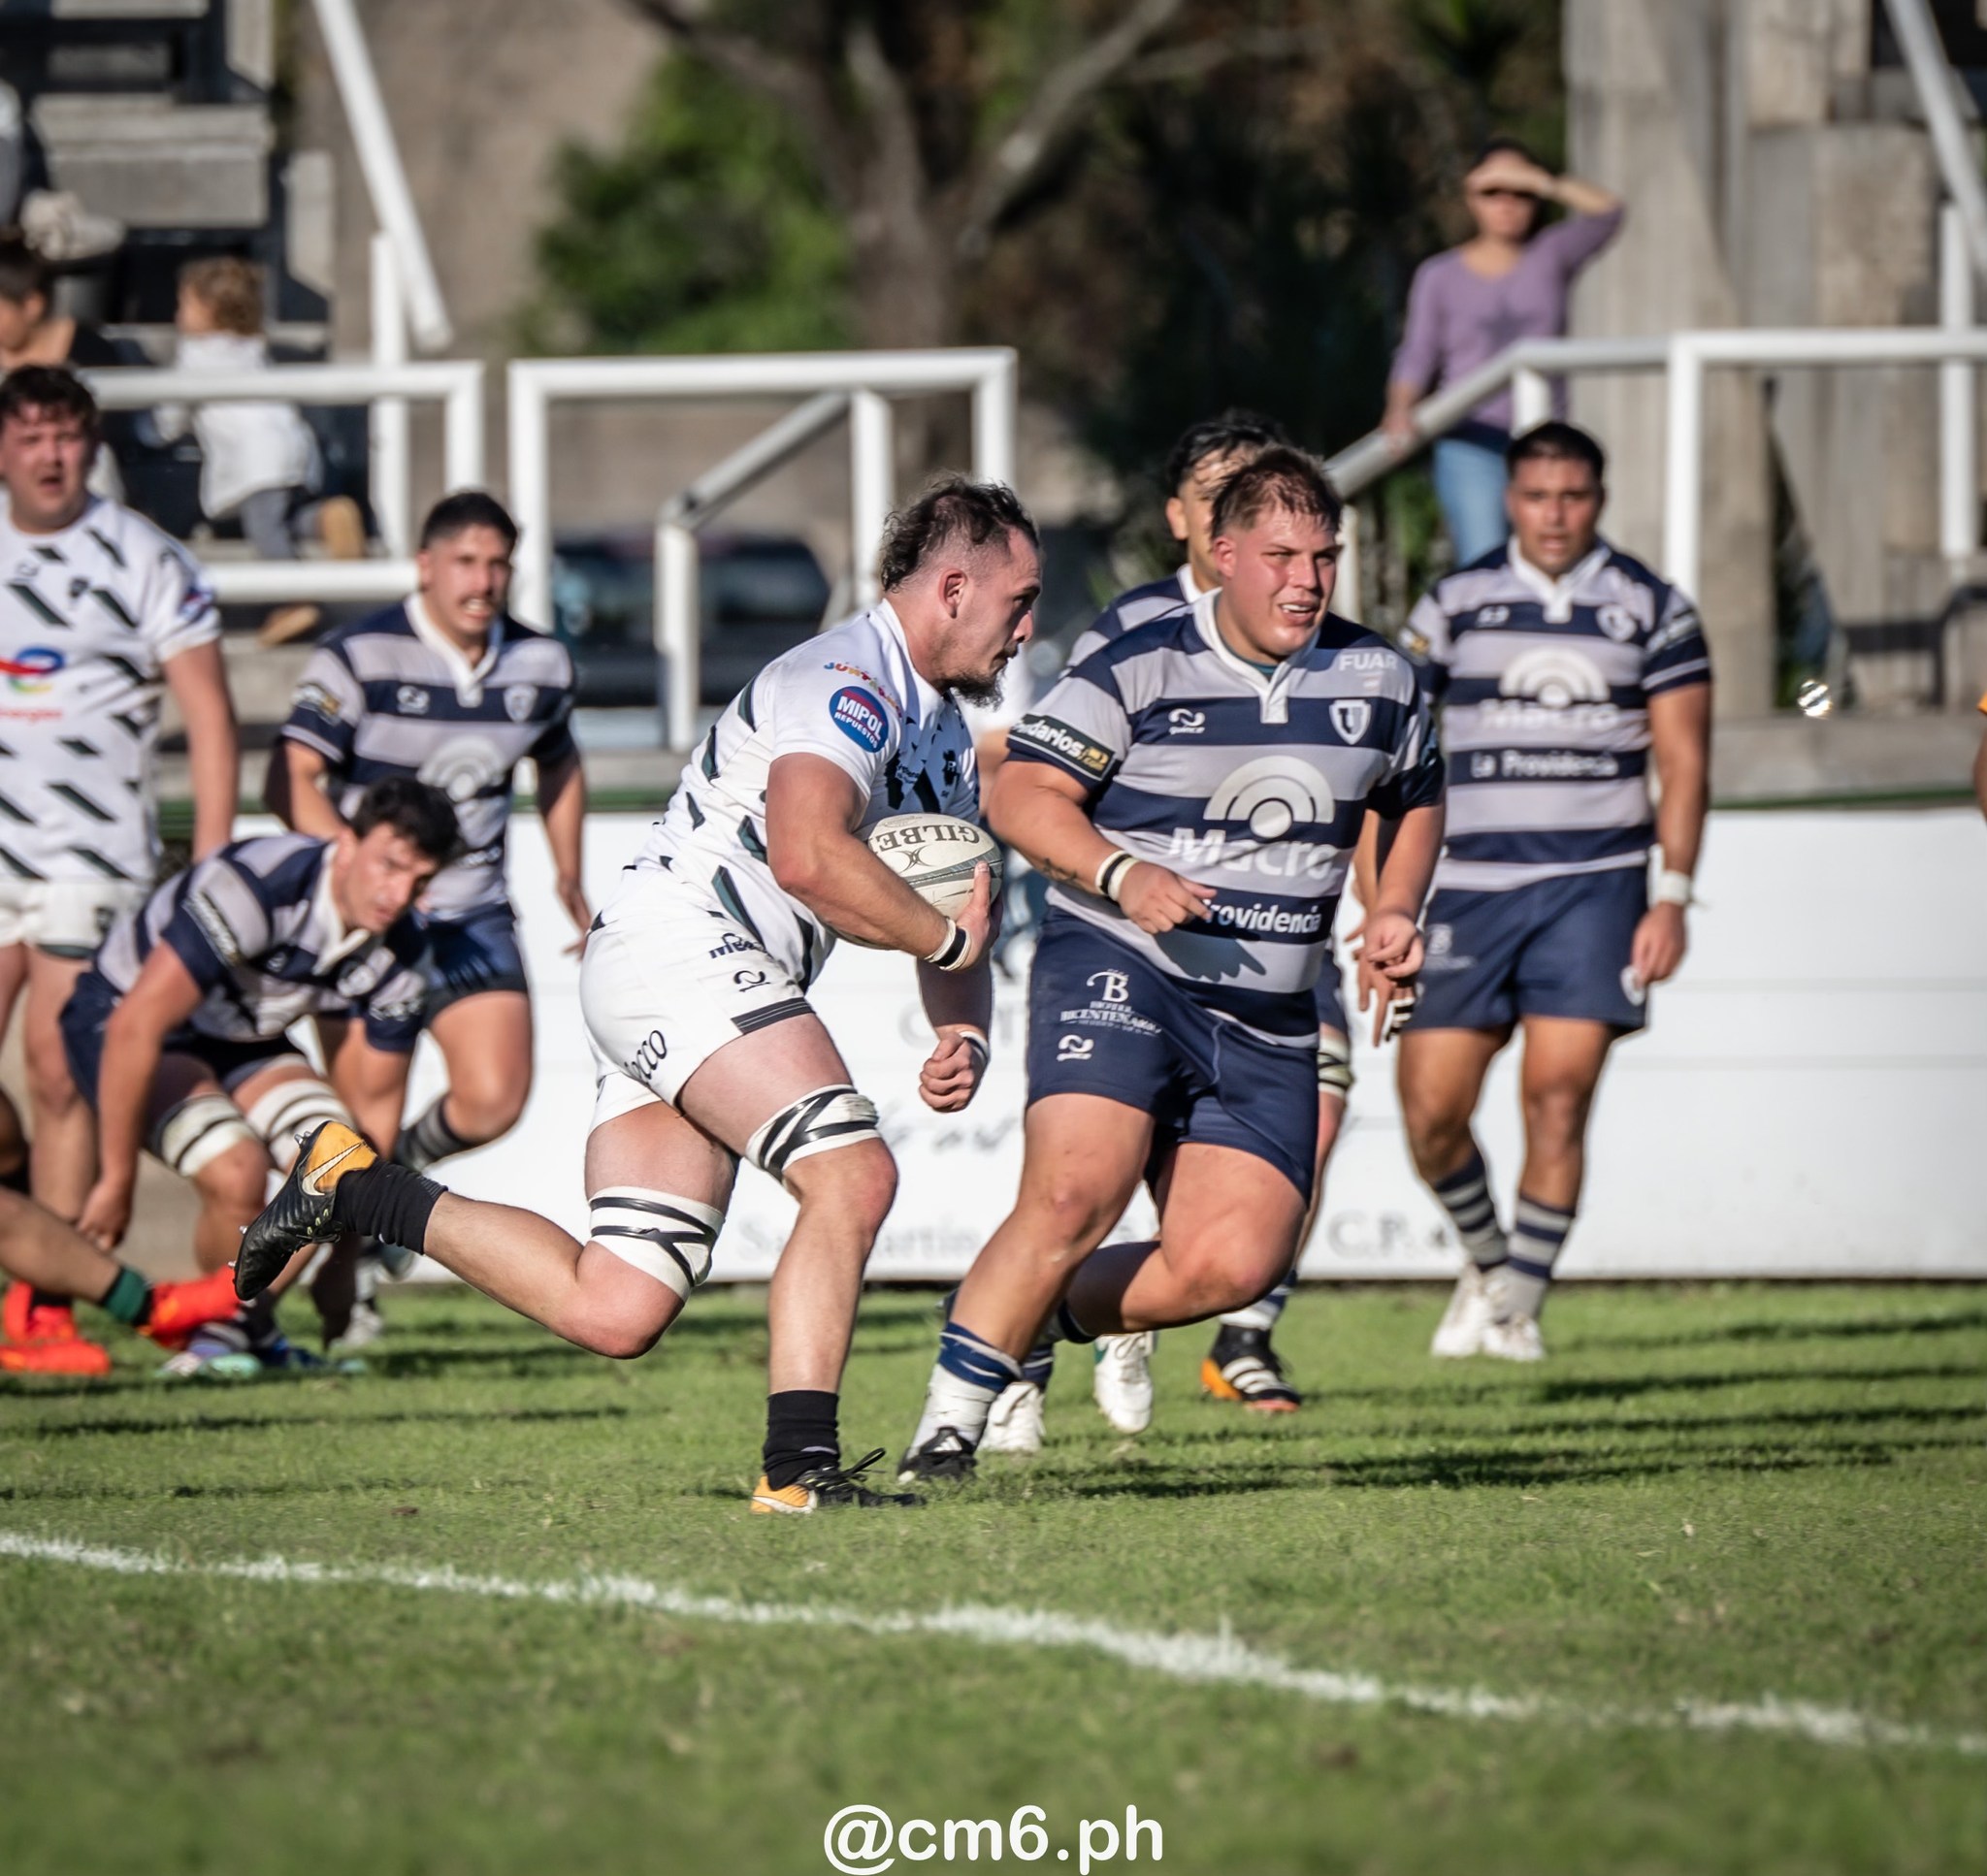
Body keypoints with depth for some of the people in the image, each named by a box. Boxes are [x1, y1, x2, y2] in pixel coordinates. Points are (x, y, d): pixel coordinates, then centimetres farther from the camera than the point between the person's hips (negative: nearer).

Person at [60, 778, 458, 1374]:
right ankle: (239, 1329, -1)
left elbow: (372, 1100, 2)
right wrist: (117, 1180, -29)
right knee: (238, 1173, -30)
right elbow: (134, 1025, -35)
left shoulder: (398, 955, -11)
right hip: (117, 1020, -6)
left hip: (243, 1043, 6)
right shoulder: (255, 888, -35)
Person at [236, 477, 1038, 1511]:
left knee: (613, 1311, -1)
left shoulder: (945, 735, 23)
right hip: (678, 942, -10)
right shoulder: (846, 678, -10)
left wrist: (963, 1031, 6)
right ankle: (799, 1464, -26)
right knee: (854, 1175, -24)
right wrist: (947, 936, -14)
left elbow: (954, 915, 28)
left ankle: (353, 1187, 13)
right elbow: (807, 854, -27)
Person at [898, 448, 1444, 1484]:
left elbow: (1418, 802, 25)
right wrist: (1122, 875, -24)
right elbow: (1021, 796, -9)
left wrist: (1396, 911, 8)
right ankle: (947, 1425, -14)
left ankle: (1033, 1318, 16)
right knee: (1076, 1193, -26)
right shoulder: (1138, 670, -7)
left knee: (1232, 1265, -10)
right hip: (1117, 969, -5)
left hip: (1268, 1021, 5)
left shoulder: (1378, 679, 8)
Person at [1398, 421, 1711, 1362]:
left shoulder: (1652, 610, 6)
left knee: (1558, 1095, -12)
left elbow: (1683, 761, 5)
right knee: (1431, 1111, -4)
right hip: (1469, 885, 1)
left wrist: (1672, 897, -5)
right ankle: (1484, 1257, 23)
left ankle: (1519, 1302, -1)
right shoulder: (1453, 606, 8)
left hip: (1594, 885, -1)